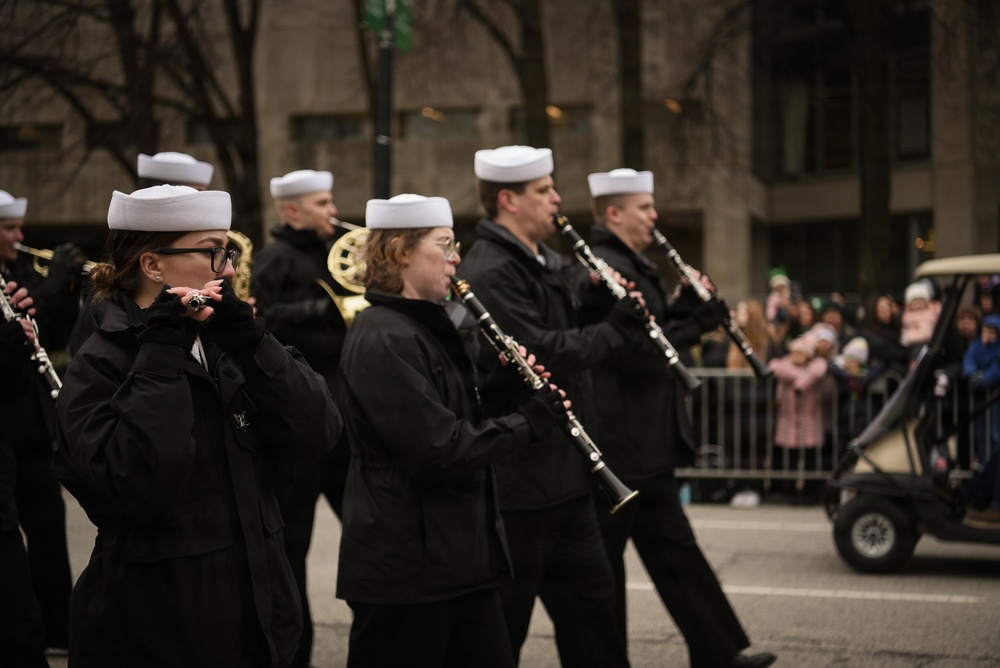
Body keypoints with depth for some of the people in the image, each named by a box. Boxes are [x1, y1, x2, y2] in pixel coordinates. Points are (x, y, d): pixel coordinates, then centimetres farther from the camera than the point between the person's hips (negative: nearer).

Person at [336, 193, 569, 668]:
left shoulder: (431, 327, 13)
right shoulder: (382, 339, -18)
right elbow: (437, 447, -24)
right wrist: (527, 425, -16)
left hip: (459, 553, 10)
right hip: (403, 563, -10)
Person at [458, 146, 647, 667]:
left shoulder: (547, 263, 13)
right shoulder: (488, 275, -18)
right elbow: (544, 355, -26)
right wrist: (618, 329, -16)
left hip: (564, 474, 10)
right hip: (517, 481, -10)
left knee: (589, 595, 16)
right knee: (503, 619, 2)